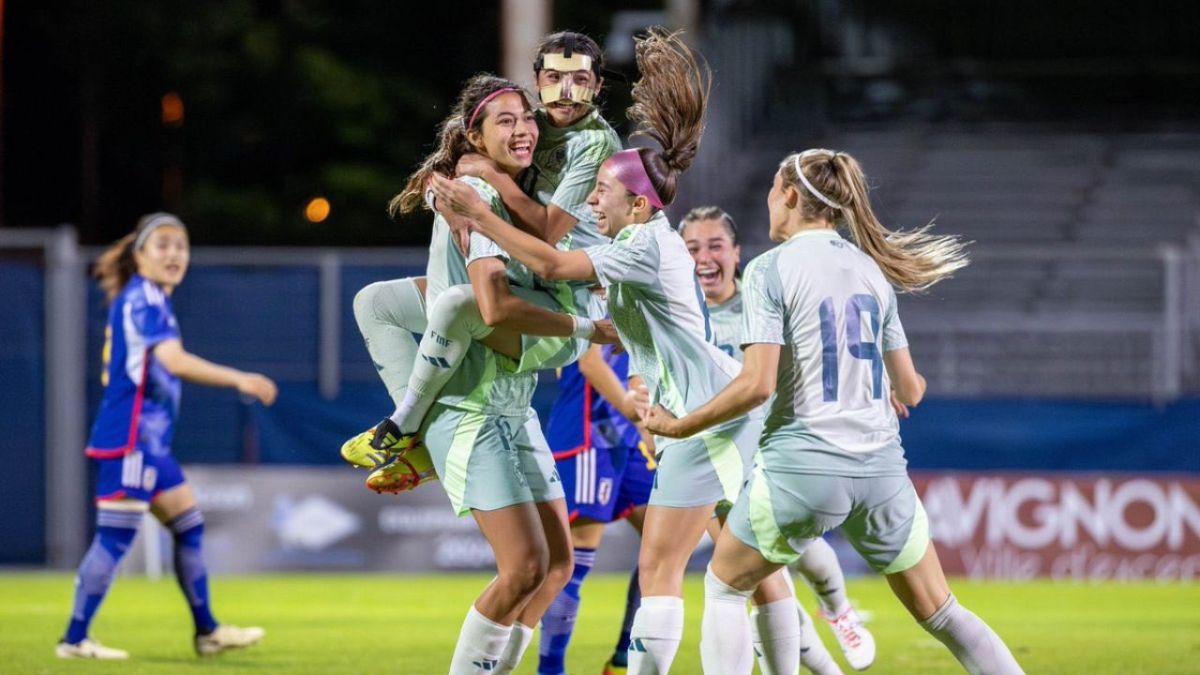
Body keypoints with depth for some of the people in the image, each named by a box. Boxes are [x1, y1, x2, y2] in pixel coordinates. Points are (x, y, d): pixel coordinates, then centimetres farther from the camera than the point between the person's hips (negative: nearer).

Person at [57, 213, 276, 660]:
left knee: (189, 525, 13)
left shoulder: (140, 299, 17)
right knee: (116, 537, -9)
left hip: (149, 442, 10)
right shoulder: (143, 297, -13)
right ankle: (74, 640, -6)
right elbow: (174, 360, -27)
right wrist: (238, 380, -30)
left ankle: (207, 631, 20)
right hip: (129, 439, -10)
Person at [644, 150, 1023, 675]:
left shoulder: (770, 270, -5)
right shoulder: (872, 270, 11)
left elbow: (757, 384, -15)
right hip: (880, 466, 5)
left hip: (801, 467, -4)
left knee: (723, 588, 17)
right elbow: (910, 390, 15)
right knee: (940, 613, 13)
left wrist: (678, 426, -2)